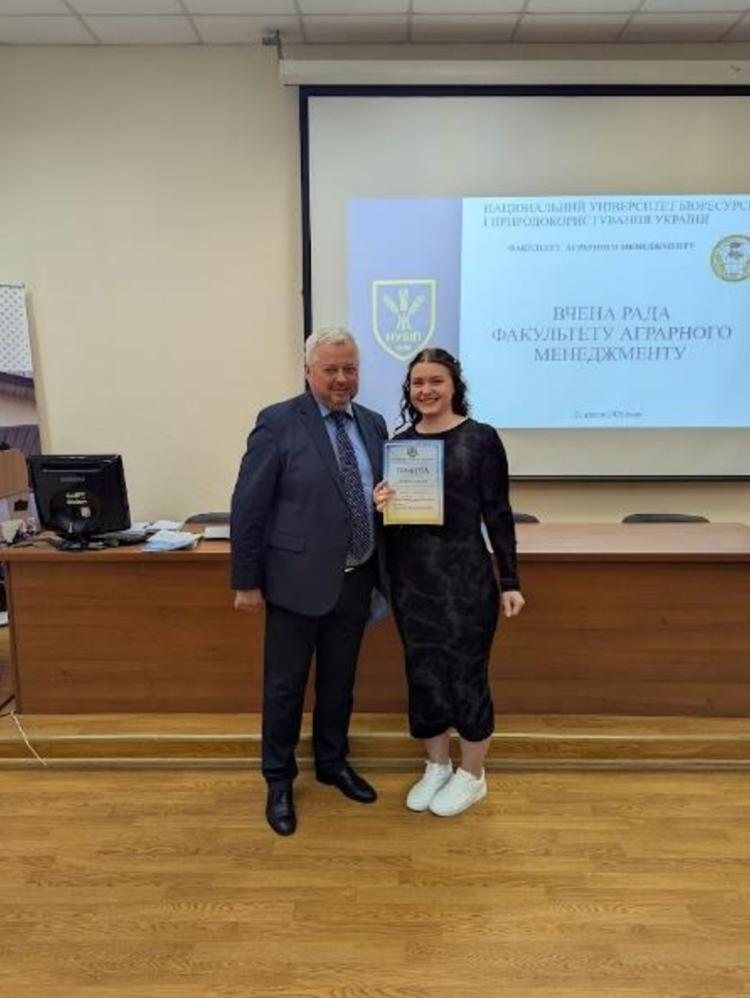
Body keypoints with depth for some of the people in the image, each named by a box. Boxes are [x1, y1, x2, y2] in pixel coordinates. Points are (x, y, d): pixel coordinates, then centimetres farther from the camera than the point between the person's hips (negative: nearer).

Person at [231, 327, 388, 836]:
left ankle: (333, 763, 40)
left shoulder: (373, 424, 6)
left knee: (339, 680, 19)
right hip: (298, 580, -5)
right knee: (285, 686, 11)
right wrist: (246, 581, -10)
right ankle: (279, 781, 30)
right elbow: (249, 506, -11)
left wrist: (381, 571, 3)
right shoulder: (278, 422, -11)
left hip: (356, 581, 5)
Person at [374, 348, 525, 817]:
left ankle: (472, 775, 27)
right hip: (411, 575, 5)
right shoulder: (399, 442, 6)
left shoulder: (481, 438, -5)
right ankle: (436, 767, 34)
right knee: (423, 671, 13)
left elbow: (497, 511, -5)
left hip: (465, 573, -4)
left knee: (467, 671, 6)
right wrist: (380, 504, -11)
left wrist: (510, 580, -7)